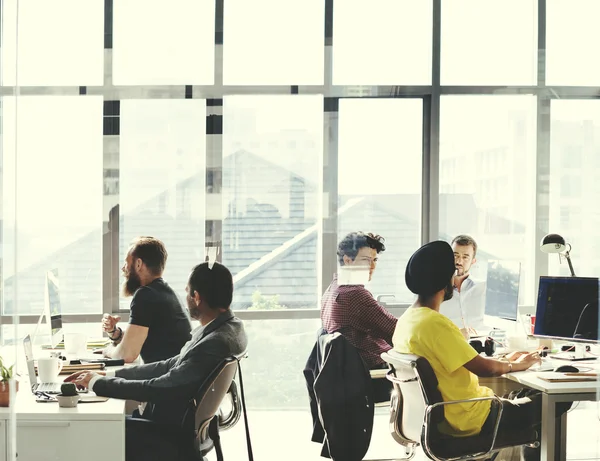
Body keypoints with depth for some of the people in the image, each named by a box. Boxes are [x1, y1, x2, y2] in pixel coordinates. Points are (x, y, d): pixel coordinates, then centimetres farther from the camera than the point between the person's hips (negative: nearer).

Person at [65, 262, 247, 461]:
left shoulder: (216, 343, -29)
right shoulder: (227, 326, 0)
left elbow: (158, 389, -26)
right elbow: (172, 366, 6)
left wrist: (98, 383, -13)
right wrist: (108, 374, 2)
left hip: (176, 435, -9)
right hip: (182, 421, 9)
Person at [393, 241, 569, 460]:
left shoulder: (407, 319, 4)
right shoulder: (434, 323, -26)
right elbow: (484, 369, -22)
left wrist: (503, 361, 12)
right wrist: (517, 365, -3)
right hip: (468, 419, -10)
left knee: (530, 393, 23)